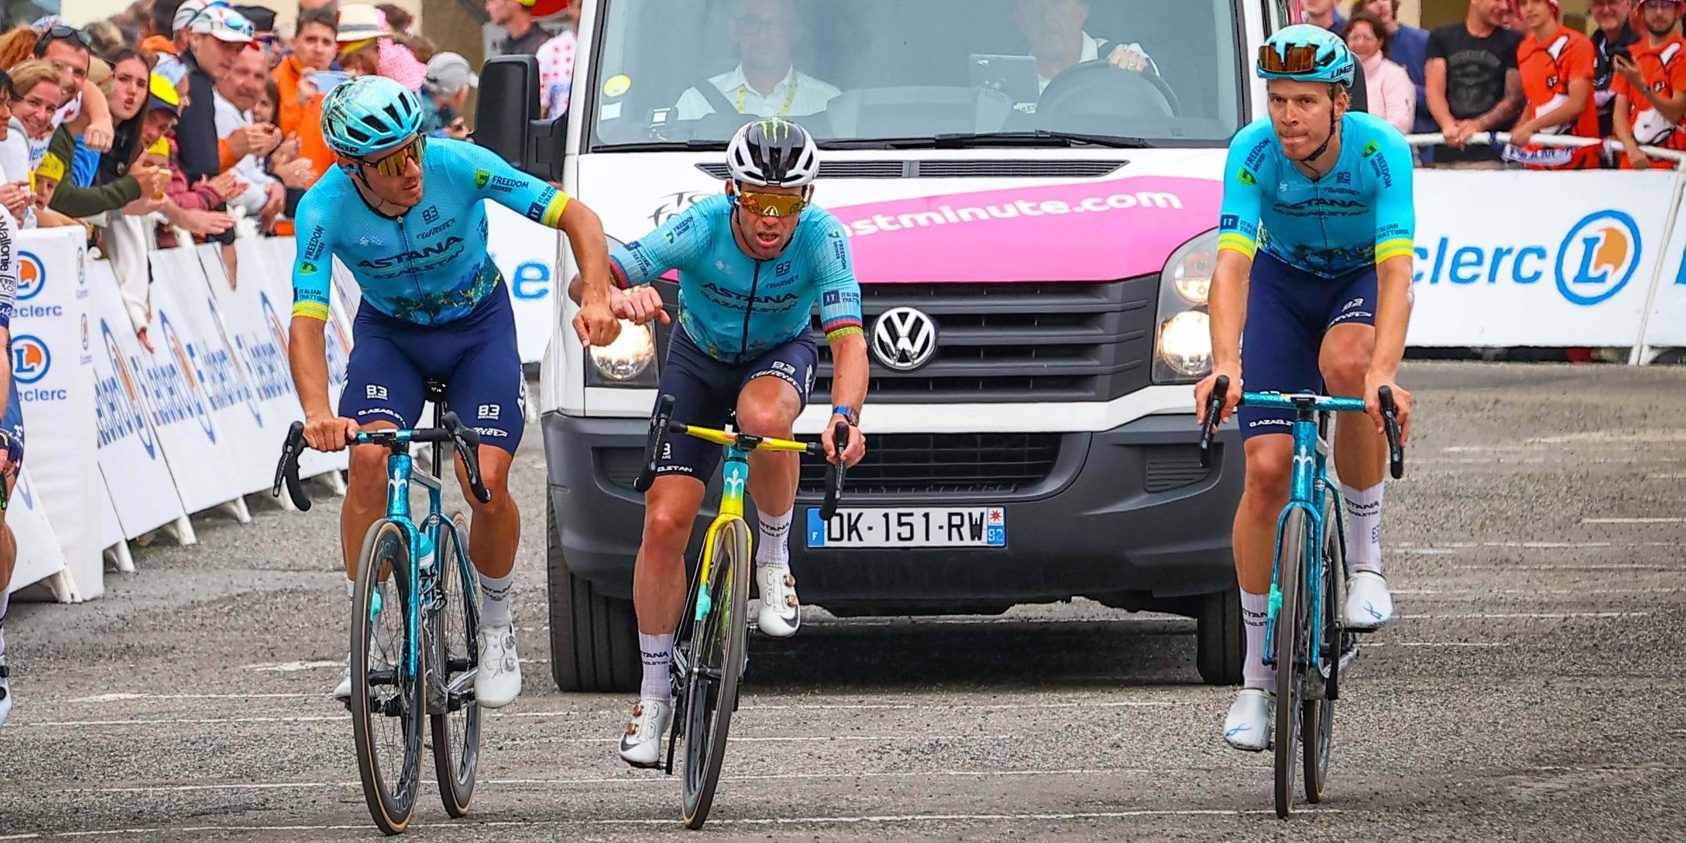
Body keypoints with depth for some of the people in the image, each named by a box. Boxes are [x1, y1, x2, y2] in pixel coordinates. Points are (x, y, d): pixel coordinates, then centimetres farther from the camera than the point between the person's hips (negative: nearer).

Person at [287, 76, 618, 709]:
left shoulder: (461, 165, -29)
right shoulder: (324, 210, -28)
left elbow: (577, 217, -23)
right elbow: (307, 321, -34)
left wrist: (597, 297, -41)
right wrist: (317, 412, -52)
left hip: (478, 326, 0)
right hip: (389, 331, 0)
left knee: (487, 482, -15)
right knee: (369, 461, -23)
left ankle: (495, 626, 12)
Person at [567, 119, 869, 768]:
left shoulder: (821, 238, -29)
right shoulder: (701, 228, -29)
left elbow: (848, 340, -37)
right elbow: (584, 283, -30)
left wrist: (844, 413, -57)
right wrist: (618, 296, -55)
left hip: (780, 356, -1)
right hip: (699, 361, 1)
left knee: (763, 416, -39)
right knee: (664, 523, -11)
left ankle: (774, 559, -13)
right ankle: (655, 692, 5)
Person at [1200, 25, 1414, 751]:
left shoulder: (1381, 152, -30)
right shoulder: (1252, 152, -26)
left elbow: (1396, 270, -39)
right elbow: (1232, 263, -35)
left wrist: (1384, 371, -55)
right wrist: (1225, 363, -51)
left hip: (1362, 283, -2)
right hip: (1282, 284, 2)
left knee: (1346, 364, -38)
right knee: (1266, 471, -10)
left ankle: (1366, 558, -19)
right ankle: (1257, 677, 1)